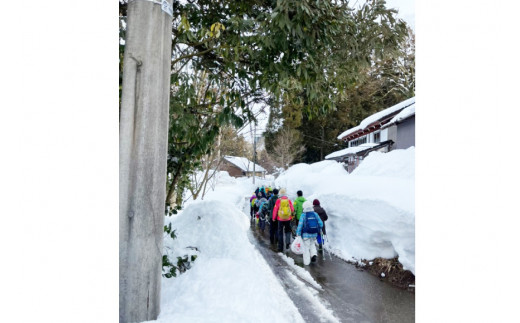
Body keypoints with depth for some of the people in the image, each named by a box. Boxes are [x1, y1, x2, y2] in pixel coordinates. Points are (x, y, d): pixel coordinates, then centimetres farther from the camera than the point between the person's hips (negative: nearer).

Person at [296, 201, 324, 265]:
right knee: (312, 244, 25)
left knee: (306, 247, 7)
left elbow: (300, 225, -12)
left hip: (306, 234, -3)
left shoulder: (303, 215, -9)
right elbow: (321, 224, 4)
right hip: (314, 234, 3)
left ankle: (306, 262, 10)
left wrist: (298, 234, -5)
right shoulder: (315, 214, 1)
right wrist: (317, 230, 20)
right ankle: (313, 254, 4)